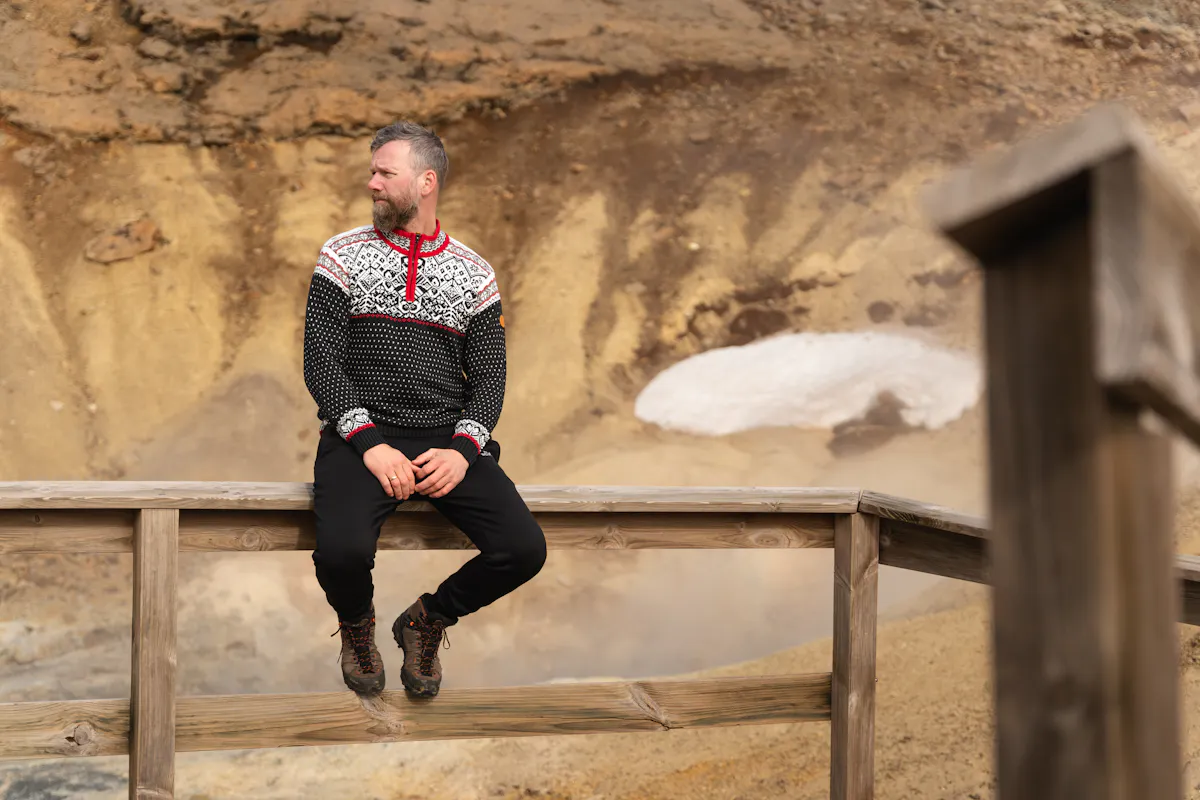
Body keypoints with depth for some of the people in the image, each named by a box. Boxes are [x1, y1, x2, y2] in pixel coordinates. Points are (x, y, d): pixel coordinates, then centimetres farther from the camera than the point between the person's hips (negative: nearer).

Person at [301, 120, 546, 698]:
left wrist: (462, 449, -12)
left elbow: (488, 374, 8)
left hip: (448, 440, 2)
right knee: (342, 551, -31)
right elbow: (321, 362, -1)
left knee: (525, 549, -19)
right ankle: (357, 626, 8)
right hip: (361, 438, -2)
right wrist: (370, 443, -15)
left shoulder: (473, 273, 11)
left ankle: (427, 620, 12)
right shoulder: (344, 255, 6)